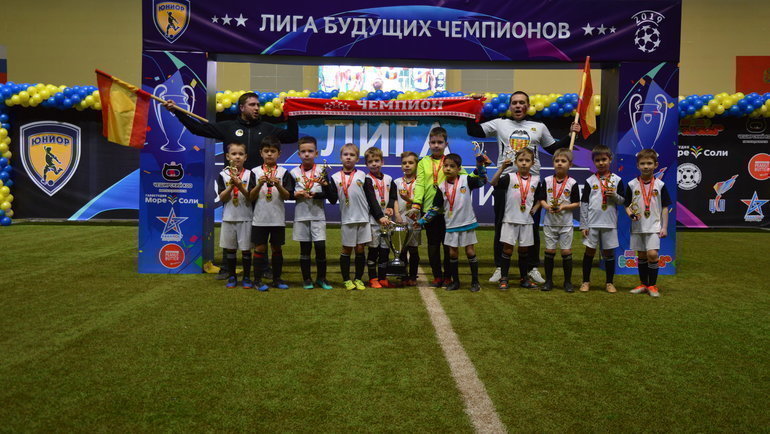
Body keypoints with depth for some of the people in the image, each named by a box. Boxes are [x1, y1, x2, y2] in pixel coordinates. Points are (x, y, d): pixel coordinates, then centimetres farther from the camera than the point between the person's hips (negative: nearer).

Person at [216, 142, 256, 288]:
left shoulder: (249, 174, -1)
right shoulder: (223, 175, 1)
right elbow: (222, 198, -4)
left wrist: (240, 186, -22)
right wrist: (232, 185, -18)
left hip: (245, 217, -1)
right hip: (229, 217, 1)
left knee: (246, 249, 3)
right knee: (230, 248, 10)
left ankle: (246, 277, 15)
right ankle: (231, 277, 22)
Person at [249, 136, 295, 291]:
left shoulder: (283, 172, 2)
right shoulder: (255, 172, 2)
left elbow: (287, 196, -3)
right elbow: (251, 197, -1)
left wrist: (278, 185, -20)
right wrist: (259, 184, -17)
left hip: (278, 218, 1)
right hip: (259, 217, -1)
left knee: (277, 248, 9)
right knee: (260, 248, 3)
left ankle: (277, 279, 19)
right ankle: (258, 279, 10)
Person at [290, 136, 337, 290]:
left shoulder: (322, 171, 2)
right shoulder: (294, 173, 4)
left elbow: (333, 198, -1)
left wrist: (326, 185, -18)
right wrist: (296, 194, -12)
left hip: (318, 216, 0)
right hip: (301, 216, 1)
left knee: (320, 246, -5)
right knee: (305, 248, 6)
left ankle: (321, 278, 10)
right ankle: (306, 279, 16)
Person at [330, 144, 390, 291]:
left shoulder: (362, 176, 7)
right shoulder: (335, 177, 6)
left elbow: (371, 198, 7)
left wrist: (380, 215, 4)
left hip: (363, 218, 1)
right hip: (347, 219, -1)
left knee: (360, 249, 4)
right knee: (347, 249, 5)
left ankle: (358, 279, 16)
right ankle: (346, 280, 16)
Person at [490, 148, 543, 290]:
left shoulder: (536, 180, 6)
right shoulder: (510, 177, -3)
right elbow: (493, 183, -18)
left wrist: (535, 208, -1)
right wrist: (501, 168, -27)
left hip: (527, 220, 3)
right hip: (510, 219, -3)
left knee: (524, 250, 11)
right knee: (507, 249, -1)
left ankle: (524, 279, 21)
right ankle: (503, 279, 8)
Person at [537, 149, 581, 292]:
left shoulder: (572, 183, -3)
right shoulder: (547, 181, 2)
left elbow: (577, 203, -2)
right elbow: (542, 200, 3)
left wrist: (563, 207, -17)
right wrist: (547, 206, -17)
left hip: (566, 223, -1)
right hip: (550, 222, 1)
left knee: (566, 251, 1)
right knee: (549, 251, 5)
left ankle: (568, 282, 13)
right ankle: (548, 280, 16)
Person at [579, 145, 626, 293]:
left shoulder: (617, 180, 4)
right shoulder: (590, 181, 2)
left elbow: (623, 201, 8)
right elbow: (584, 203, 1)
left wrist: (615, 196, -15)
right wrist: (583, 225, -4)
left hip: (609, 223, 1)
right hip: (592, 223, 0)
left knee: (609, 252, 7)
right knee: (589, 251, 4)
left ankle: (609, 282, 19)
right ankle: (586, 281, 15)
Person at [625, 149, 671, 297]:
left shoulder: (660, 185, 0)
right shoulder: (632, 185, 2)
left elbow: (665, 207, 3)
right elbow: (627, 205, 7)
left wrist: (664, 227, -1)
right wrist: (631, 214, -14)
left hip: (654, 227, -2)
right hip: (637, 227, 2)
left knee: (652, 254, -13)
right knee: (641, 256, 9)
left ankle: (652, 285, 2)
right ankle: (643, 284, 22)